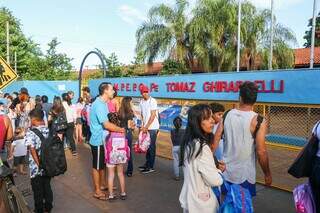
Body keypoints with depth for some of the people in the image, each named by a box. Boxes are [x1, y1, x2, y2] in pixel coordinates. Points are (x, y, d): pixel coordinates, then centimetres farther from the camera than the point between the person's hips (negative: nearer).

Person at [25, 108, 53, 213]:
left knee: (38, 190, 12)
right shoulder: (48, 130, -2)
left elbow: (32, 149, -25)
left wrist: (39, 164, -20)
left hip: (36, 168, -4)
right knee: (47, 186, 20)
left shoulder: (30, 132, -16)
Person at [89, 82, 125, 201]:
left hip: (103, 140, 9)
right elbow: (106, 125, -30)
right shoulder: (99, 105, -24)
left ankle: (103, 184, 39)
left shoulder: (103, 103, 7)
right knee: (97, 166, 5)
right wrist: (120, 129, -19)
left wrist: (117, 128, 1)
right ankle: (97, 191, 20)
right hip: (98, 141, -9)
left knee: (103, 164, 22)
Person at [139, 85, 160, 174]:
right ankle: (147, 164, 24)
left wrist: (146, 126, -14)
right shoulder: (141, 102, 8)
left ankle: (151, 167, 7)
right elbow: (142, 114, 11)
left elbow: (153, 115, -14)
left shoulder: (152, 101, -11)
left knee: (151, 147, 0)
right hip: (145, 127, 6)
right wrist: (143, 126, 1)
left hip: (152, 127, -6)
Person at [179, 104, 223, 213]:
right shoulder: (202, 147, -27)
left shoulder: (189, 143, -1)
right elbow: (215, 181, -21)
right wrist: (219, 171, -2)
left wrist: (214, 168, 0)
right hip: (201, 202, -8)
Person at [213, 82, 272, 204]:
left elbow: (215, 141, -2)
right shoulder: (257, 120, -15)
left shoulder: (227, 115, -4)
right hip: (244, 175, -3)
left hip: (226, 171, 3)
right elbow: (261, 152, -16)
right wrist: (267, 174, -1)